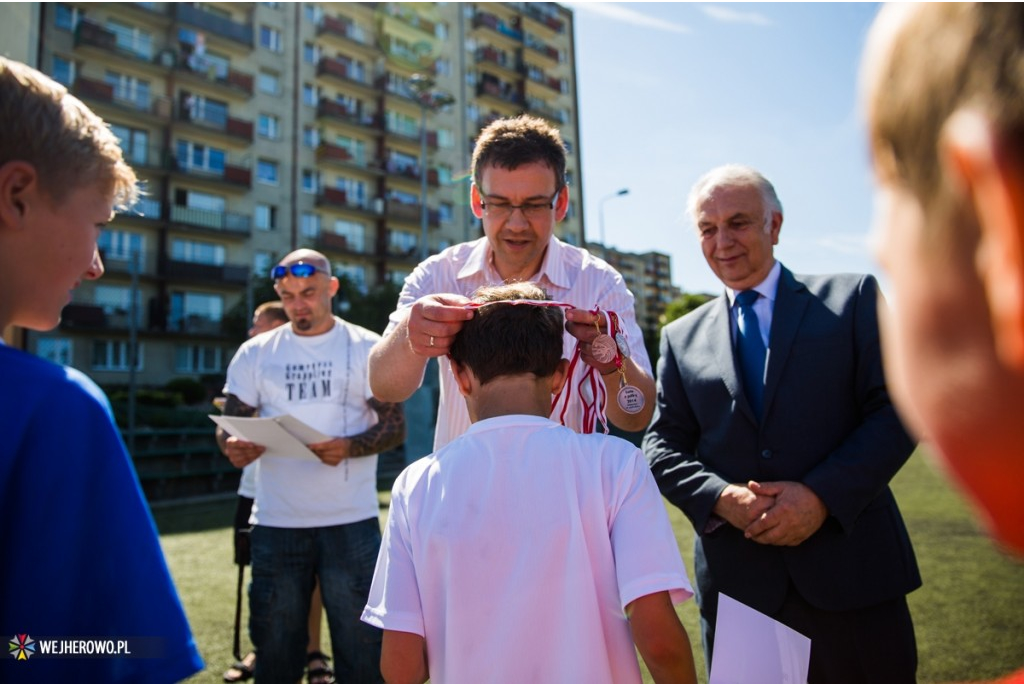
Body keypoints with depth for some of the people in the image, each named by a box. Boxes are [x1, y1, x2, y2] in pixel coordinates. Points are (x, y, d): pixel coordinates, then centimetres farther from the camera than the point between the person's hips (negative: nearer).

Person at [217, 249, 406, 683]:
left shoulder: (367, 348, 1)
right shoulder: (256, 353, 9)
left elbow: (394, 425, -3)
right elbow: (229, 423, 8)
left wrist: (349, 447, -22)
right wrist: (233, 446, -15)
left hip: (351, 521, -2)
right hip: (275, 523, 3)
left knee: (360, 646, 4)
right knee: (274, 648, 14)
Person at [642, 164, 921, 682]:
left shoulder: (852, 298, 4)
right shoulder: (681, 338, 9)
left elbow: (896, 411, -4)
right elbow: (663, 445, 5)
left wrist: (822, 495, -15)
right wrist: (720, 498, -13)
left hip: (852, 570, -1)